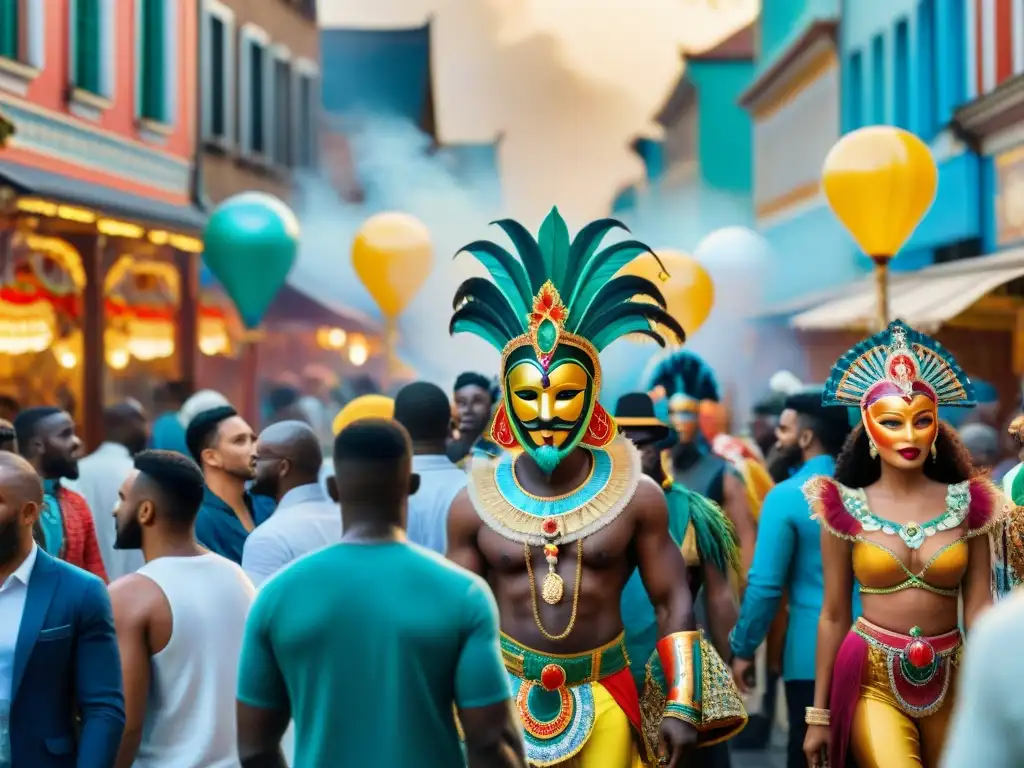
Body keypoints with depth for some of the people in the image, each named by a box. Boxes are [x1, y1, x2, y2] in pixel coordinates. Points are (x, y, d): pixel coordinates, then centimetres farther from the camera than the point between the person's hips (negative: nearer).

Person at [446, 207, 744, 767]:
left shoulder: (638, 495, -2)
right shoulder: (473, 503, -1)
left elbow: (673, 604, 1)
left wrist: (682, 707, -5)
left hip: (605, 698, 0)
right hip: (505, 696, 0)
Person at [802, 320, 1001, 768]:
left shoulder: (966, 503, 0)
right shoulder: (846, 508, -2)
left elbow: (979, 610, 1)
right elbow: (833, 616, 2)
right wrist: (819, 715, 3)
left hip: (951, 681, 2)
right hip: (873, 680, -2)